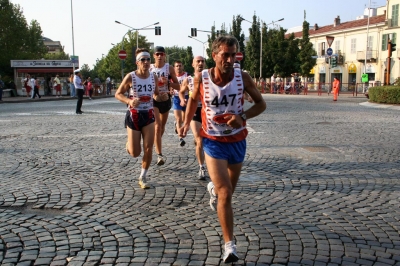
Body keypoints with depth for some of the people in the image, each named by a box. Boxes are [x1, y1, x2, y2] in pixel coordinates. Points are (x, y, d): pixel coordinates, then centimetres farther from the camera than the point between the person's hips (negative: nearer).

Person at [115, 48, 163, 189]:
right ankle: (129, 143, 40)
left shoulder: (154, 77, 0)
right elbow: (118, 94, -4)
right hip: (133, 115, -3)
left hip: (149, 115, 3)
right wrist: (129, 101, -23)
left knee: (148, 149, -3)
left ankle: (142, 177, 15)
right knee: (135, 153, 3)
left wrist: (162, 96, -9)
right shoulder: (130, 77, -11)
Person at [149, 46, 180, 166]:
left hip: (166, 100, 2)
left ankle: (157, 145, 44)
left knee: (162, 127, 17)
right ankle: (159, 154, -16)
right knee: (157, 126, -16)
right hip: (153, 99, -2)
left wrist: (167, 82, -19)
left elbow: (177, 86, -2)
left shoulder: (169, 68, -2)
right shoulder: (149, 68, -1)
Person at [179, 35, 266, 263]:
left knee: (228, 190, 21)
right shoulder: (201, 78, -12)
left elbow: (261, 103, -3)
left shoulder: (243, 77, -13)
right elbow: (194, 99, 10)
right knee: (225, 194, -14)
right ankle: (230, 246, -3)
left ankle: (214, 189, 59)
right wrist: (187, 123, 4)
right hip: (213, 141, -2)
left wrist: (243, 117, -20)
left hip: (237, 141, 3)